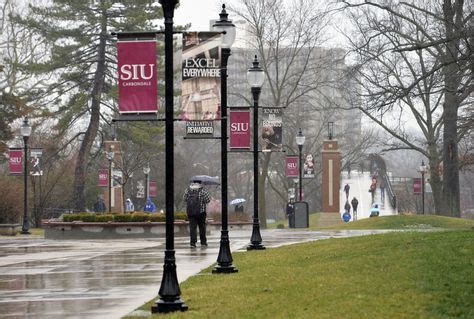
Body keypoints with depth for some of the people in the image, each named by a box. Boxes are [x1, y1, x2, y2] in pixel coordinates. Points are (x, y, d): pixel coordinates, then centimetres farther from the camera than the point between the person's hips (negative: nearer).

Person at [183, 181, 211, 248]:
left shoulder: (188, 189, 5)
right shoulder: (203, 189, -6)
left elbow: (184, 198, 13)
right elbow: (208, 199, -9)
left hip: (190, 211, 2)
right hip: (200, 211, -2)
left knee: (192, 227, 1)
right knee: (202, 226, 10)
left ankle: (192, 242, -9)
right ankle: (203, 242, 15)